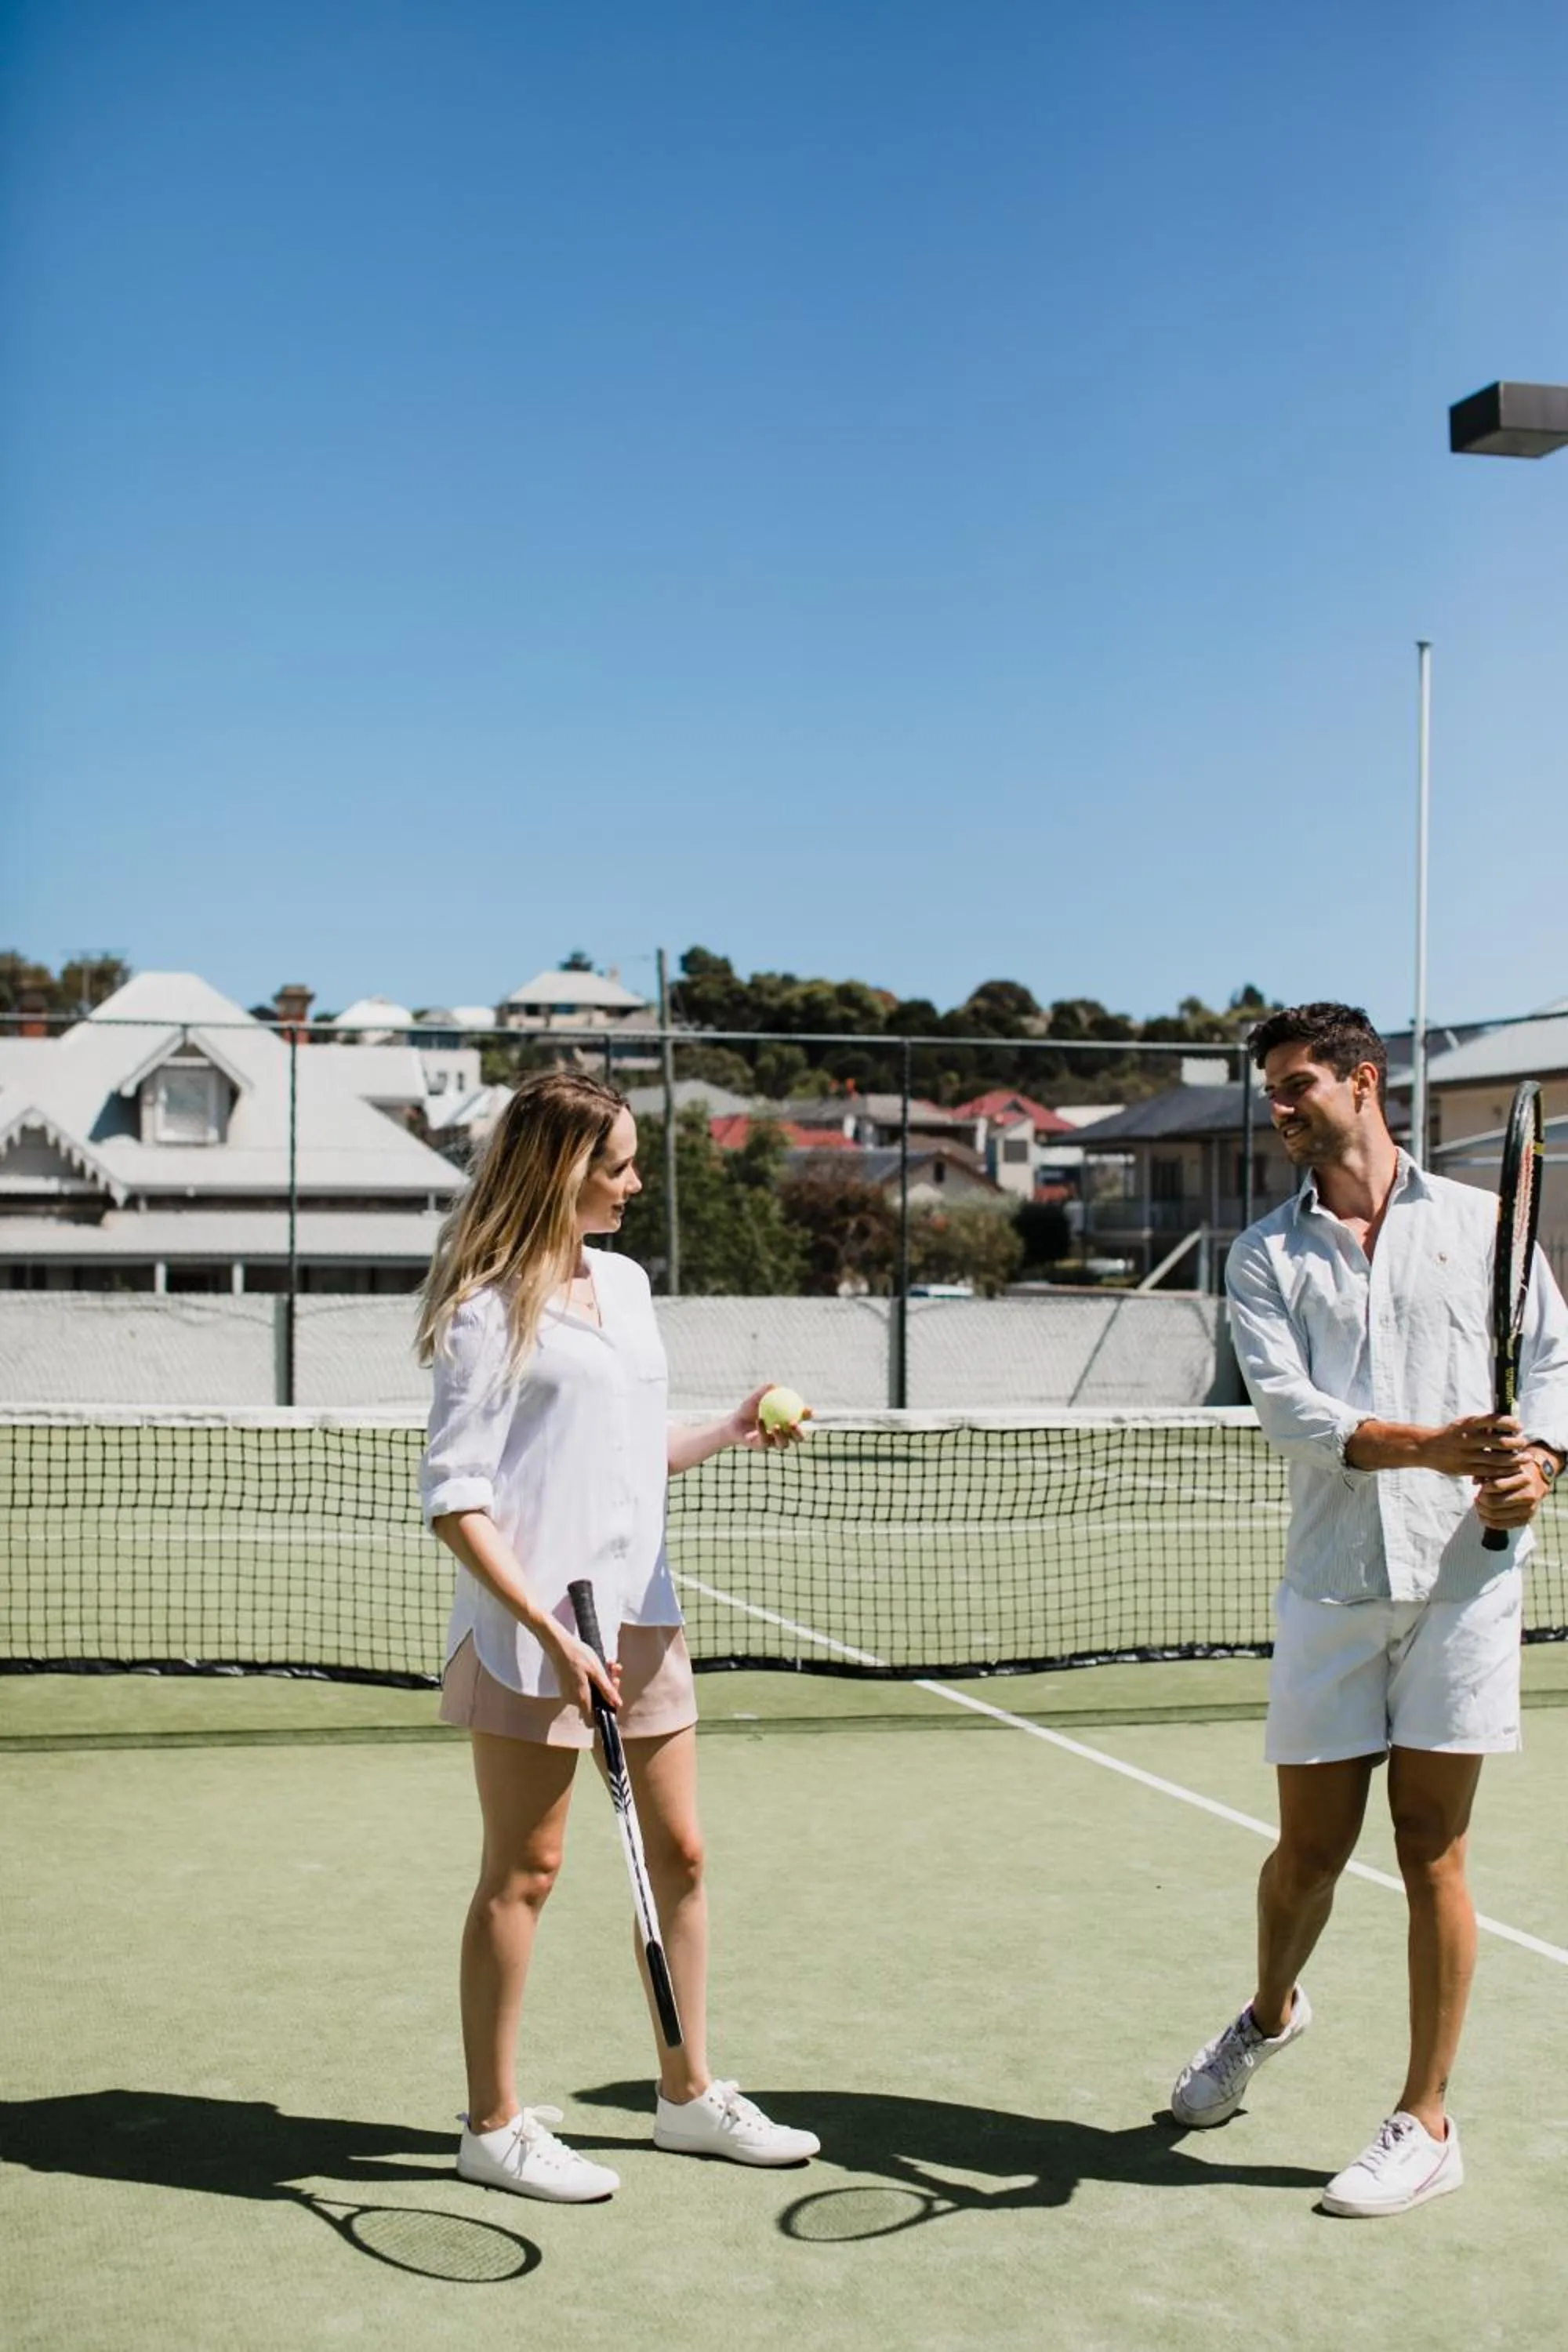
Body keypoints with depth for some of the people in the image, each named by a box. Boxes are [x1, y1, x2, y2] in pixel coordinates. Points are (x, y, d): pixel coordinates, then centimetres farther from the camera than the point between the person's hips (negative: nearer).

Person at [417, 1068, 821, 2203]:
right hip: (533, 1628, -8)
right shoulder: (493, 1310, -10)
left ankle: (689, 2092, 28)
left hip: (642, 1613, 8)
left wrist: (729, 1433, 4)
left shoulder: (627, 1282, 13)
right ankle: (495, 2123, 16)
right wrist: (547, 1629, -20)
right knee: (524, 1870, 2)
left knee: (679, 1853, 13)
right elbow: (456, 1498, -13)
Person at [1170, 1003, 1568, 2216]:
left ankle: (1428, 2125, 16)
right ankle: (1270, 2013, 41)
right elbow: (1292, 1410, -7)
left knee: (1432, 1854, 3)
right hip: (1332, 1584, 1)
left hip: (1463, 1578, -1)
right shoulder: (1265, 1255, 7)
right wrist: (1430, 1446, -23)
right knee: (1310, 1849, 9)